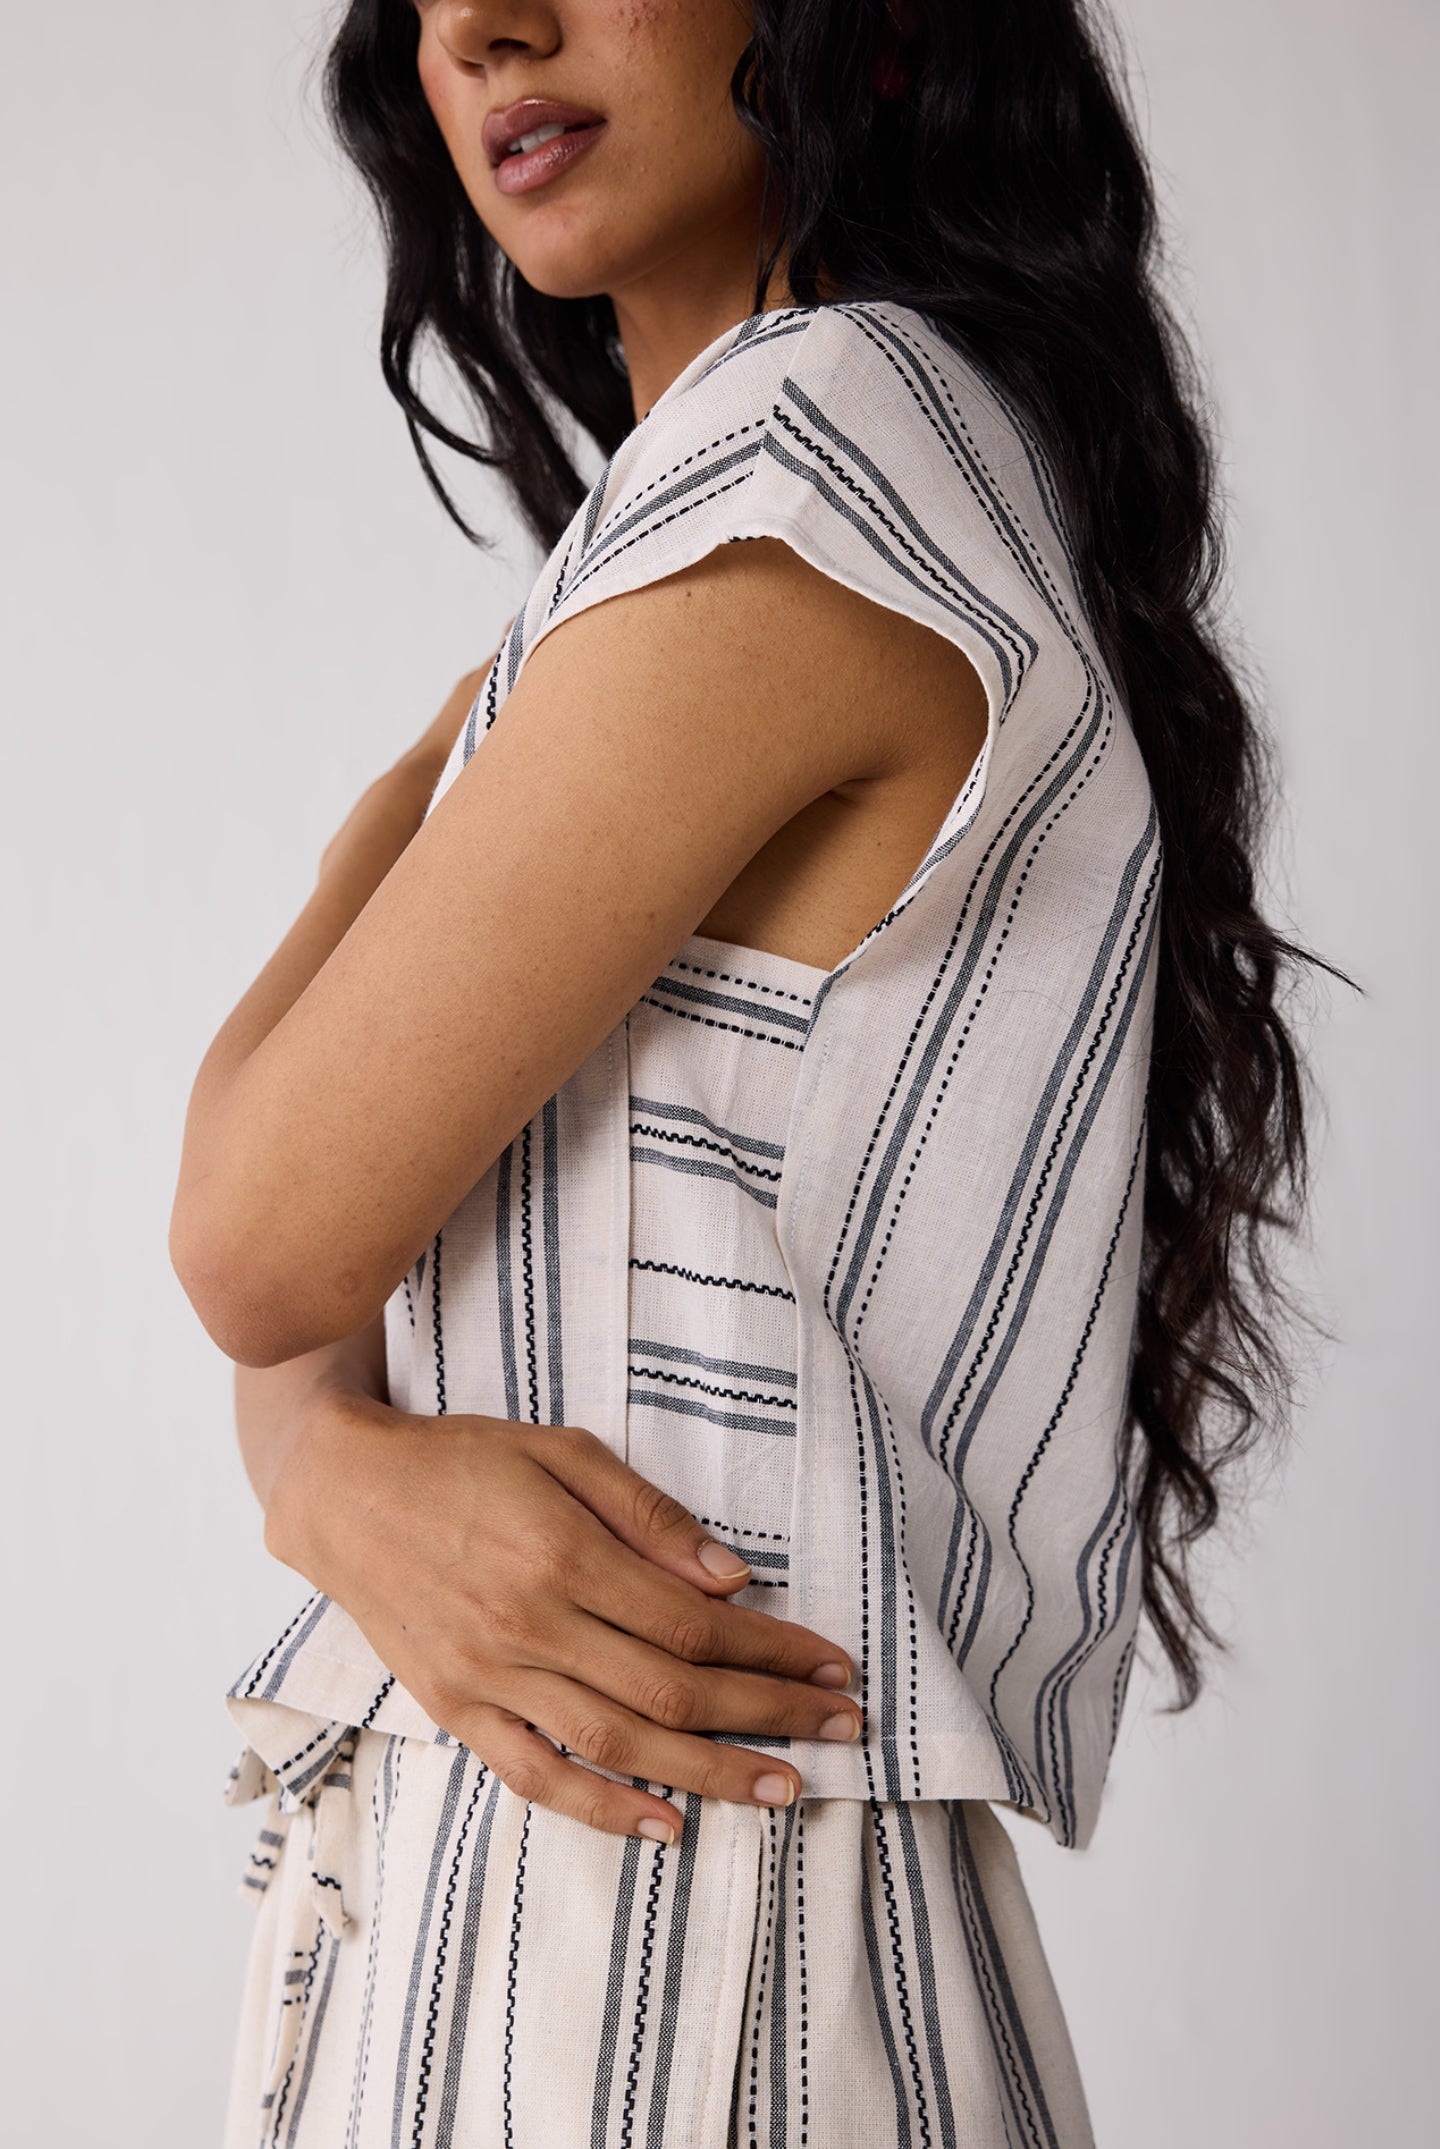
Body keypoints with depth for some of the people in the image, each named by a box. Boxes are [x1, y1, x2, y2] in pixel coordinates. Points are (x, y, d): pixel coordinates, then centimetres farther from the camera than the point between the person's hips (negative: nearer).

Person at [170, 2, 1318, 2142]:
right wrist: (339, 1474, -14)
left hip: (651, 1925, -8)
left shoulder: (818, 440, -15)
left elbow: (260, 1246, -14)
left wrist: (393, 823, 4)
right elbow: (301, 1308, 8)